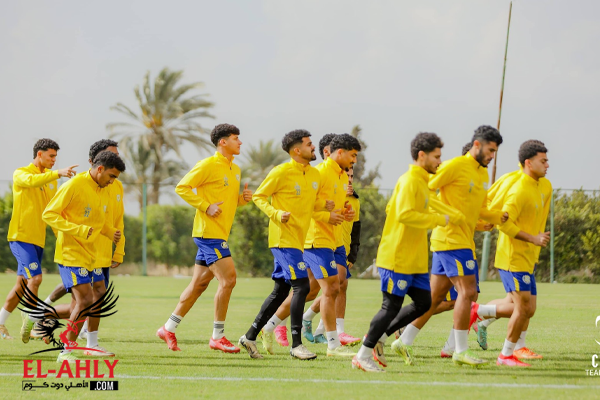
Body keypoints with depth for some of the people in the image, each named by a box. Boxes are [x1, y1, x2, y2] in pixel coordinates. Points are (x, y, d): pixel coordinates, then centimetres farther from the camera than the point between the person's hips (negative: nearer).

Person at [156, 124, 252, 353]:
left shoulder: (235, 170, 17)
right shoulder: (208, 166, -10)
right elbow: (182, 188, -12)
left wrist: (243, 198, 5)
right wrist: (206, 206, -18)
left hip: (219, 234, 9)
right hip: (209, 232, -9)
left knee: (199, 283, 12)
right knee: (228, 279, -13)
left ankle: (169, 328, 20)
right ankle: (218, 337, -6)